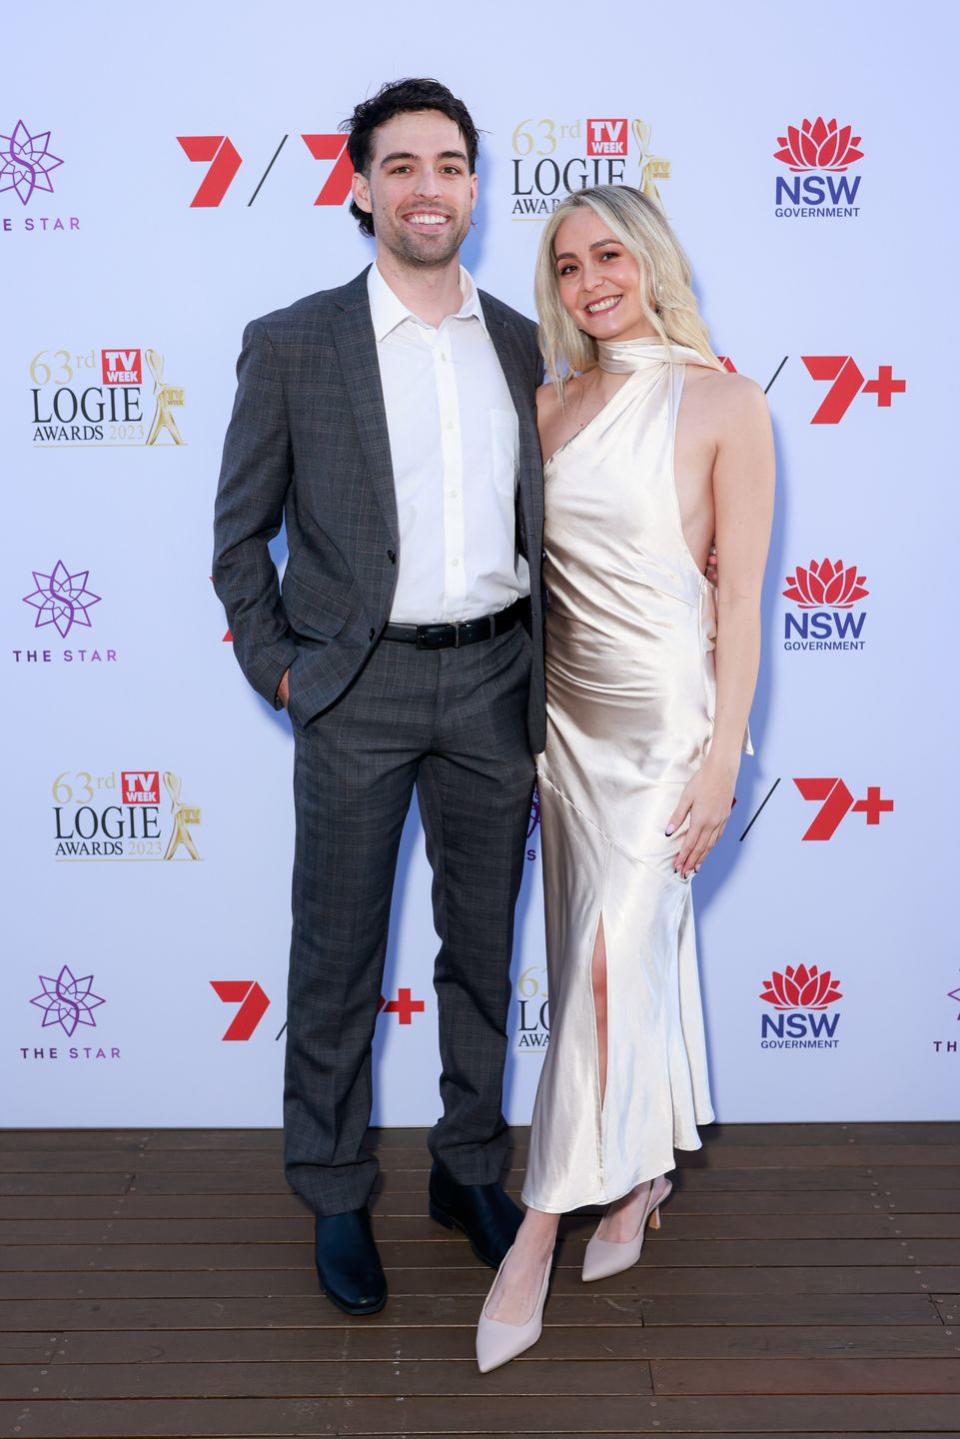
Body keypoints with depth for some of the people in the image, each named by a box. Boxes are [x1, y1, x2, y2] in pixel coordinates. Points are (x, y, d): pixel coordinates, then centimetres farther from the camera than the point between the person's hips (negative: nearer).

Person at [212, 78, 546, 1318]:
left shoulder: (525, 346, 7)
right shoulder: (292, 345, -3)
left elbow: (539, 521, 13)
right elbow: (240, 531, 2)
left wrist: (539, 670, 8)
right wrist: (276, 669, -3)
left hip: (493, 680, 3)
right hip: (359, 689, -3)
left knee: (483, 947, 14)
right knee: (336, 960, 7)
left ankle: (470, 1170, 33)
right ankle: (335, 1198, 26)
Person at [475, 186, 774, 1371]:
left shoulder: (723, 404, -6)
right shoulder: (551, 405, 9)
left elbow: (740, 594, -8)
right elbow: (526, 569, 12)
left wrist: (723, 755, -12)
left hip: (667, 714, -5)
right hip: (566, 709, 5)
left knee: (611, 957, -7)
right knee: (628, 950, 14)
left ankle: (535, 1239, 3)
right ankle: (642, 1173, 32)